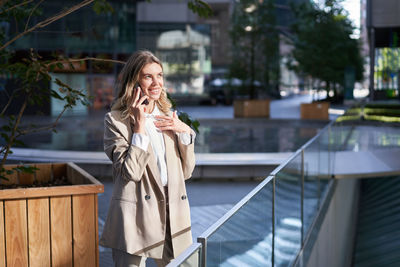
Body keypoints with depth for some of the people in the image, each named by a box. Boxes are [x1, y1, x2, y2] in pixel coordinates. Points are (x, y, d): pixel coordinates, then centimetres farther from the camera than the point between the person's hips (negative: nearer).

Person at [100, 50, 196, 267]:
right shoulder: (116, 120, -5)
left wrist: (184, 132, -1)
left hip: (172, 216, 5)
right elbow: (131, 172, -16)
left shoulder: (168, 117, 12)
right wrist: (139, 125, -15)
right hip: (136, 219, -5)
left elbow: (186, 171, 11)